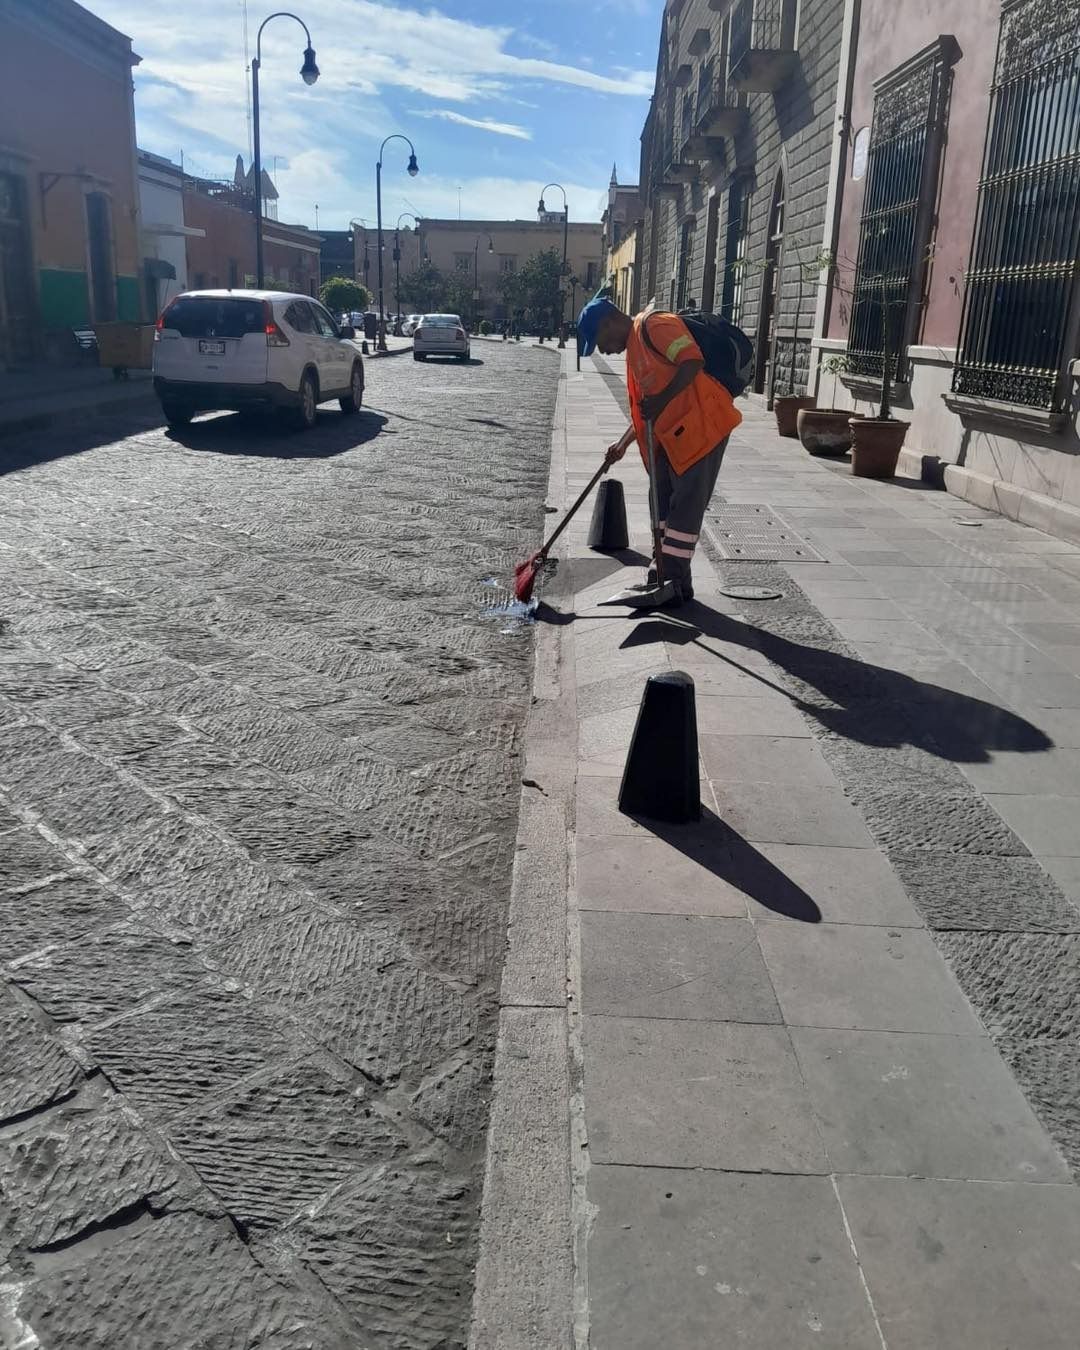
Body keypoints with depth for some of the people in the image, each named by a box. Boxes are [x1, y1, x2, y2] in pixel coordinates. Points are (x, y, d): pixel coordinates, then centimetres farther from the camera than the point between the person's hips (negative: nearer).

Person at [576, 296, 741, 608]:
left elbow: (693, 362, -23)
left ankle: (677, 584, -1)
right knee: (663, 501, 13)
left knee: (686, 503, -6)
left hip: (702, 424, -10)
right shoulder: (634, 347, 19)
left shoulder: (654, 325, -10)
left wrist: (662, 400, -29)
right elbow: (645, 407, 25)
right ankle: (664, 573, 23)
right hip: (673, 432, 10)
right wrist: (623, 443, 21)